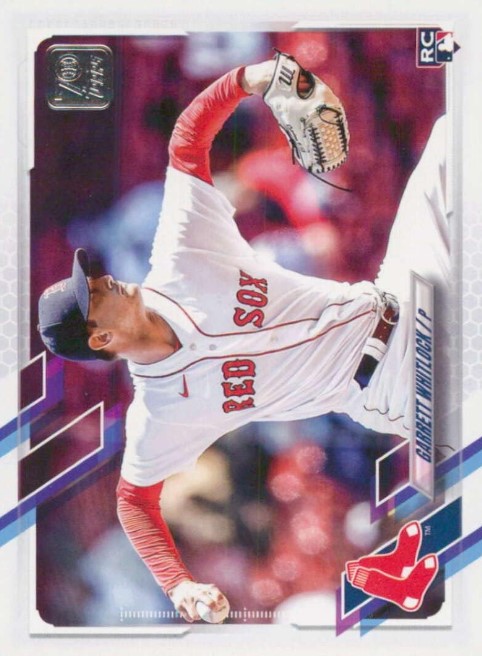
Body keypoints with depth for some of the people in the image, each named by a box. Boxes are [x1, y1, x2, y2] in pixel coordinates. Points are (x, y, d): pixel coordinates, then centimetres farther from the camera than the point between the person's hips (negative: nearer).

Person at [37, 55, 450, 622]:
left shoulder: (174, 265, -10)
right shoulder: (157, 419, -15)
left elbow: (186, 141, -6)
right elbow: (134, 499, -1)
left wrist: (246, 79, -22)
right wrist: (178, 585, -16)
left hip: (384, 297, 4)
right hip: (386, 393, -4)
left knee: (449, 139, -5)